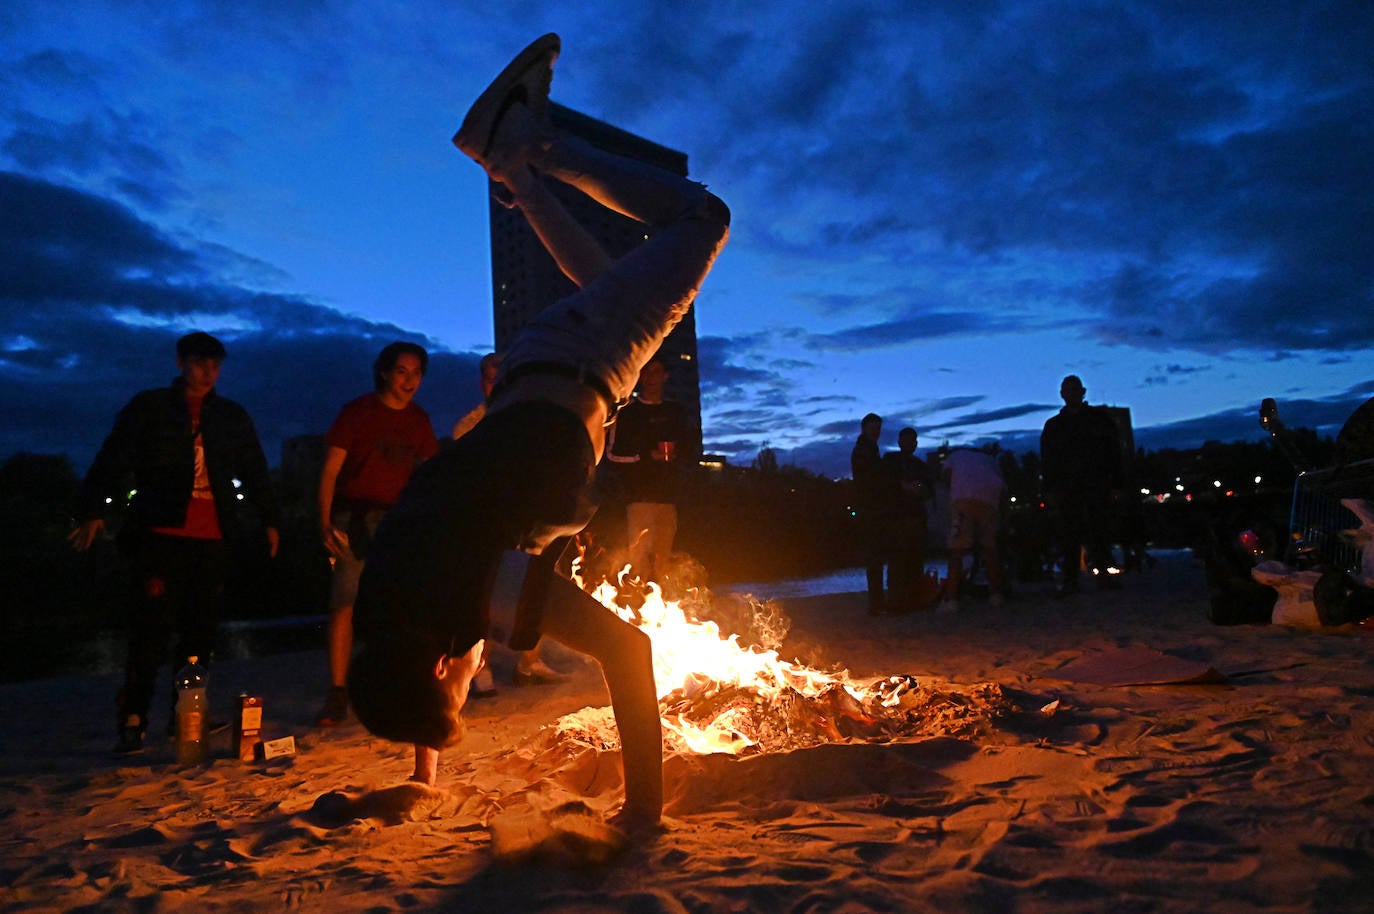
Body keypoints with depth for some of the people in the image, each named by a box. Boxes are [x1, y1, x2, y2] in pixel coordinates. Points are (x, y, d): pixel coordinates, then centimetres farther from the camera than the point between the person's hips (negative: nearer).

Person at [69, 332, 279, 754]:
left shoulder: (233, 417, 17)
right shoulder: (148, 408, 8)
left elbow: (255, 472, 22)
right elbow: (111, 461, 1)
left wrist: (269, 520, 20)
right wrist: (92, 511, -9)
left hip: (212, 538, 3)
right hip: (162, 533, -3)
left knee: (201, 629, 4)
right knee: (152, 628, -9)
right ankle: (133, 721, -2)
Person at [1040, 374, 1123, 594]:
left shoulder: (1099, 418, 12)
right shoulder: (1053, 425, 15)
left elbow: (1113, 453, 8)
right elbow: (1047, 461, 10)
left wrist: (1116, 482, -2)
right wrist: (1050, 489, -1)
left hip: (1097, 485, 0)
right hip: (1066, 488, 1)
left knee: (1100, 531, -2)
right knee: (1069, 535, -4)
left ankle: (1104, 573, 5)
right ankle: (1069, 580, -4)